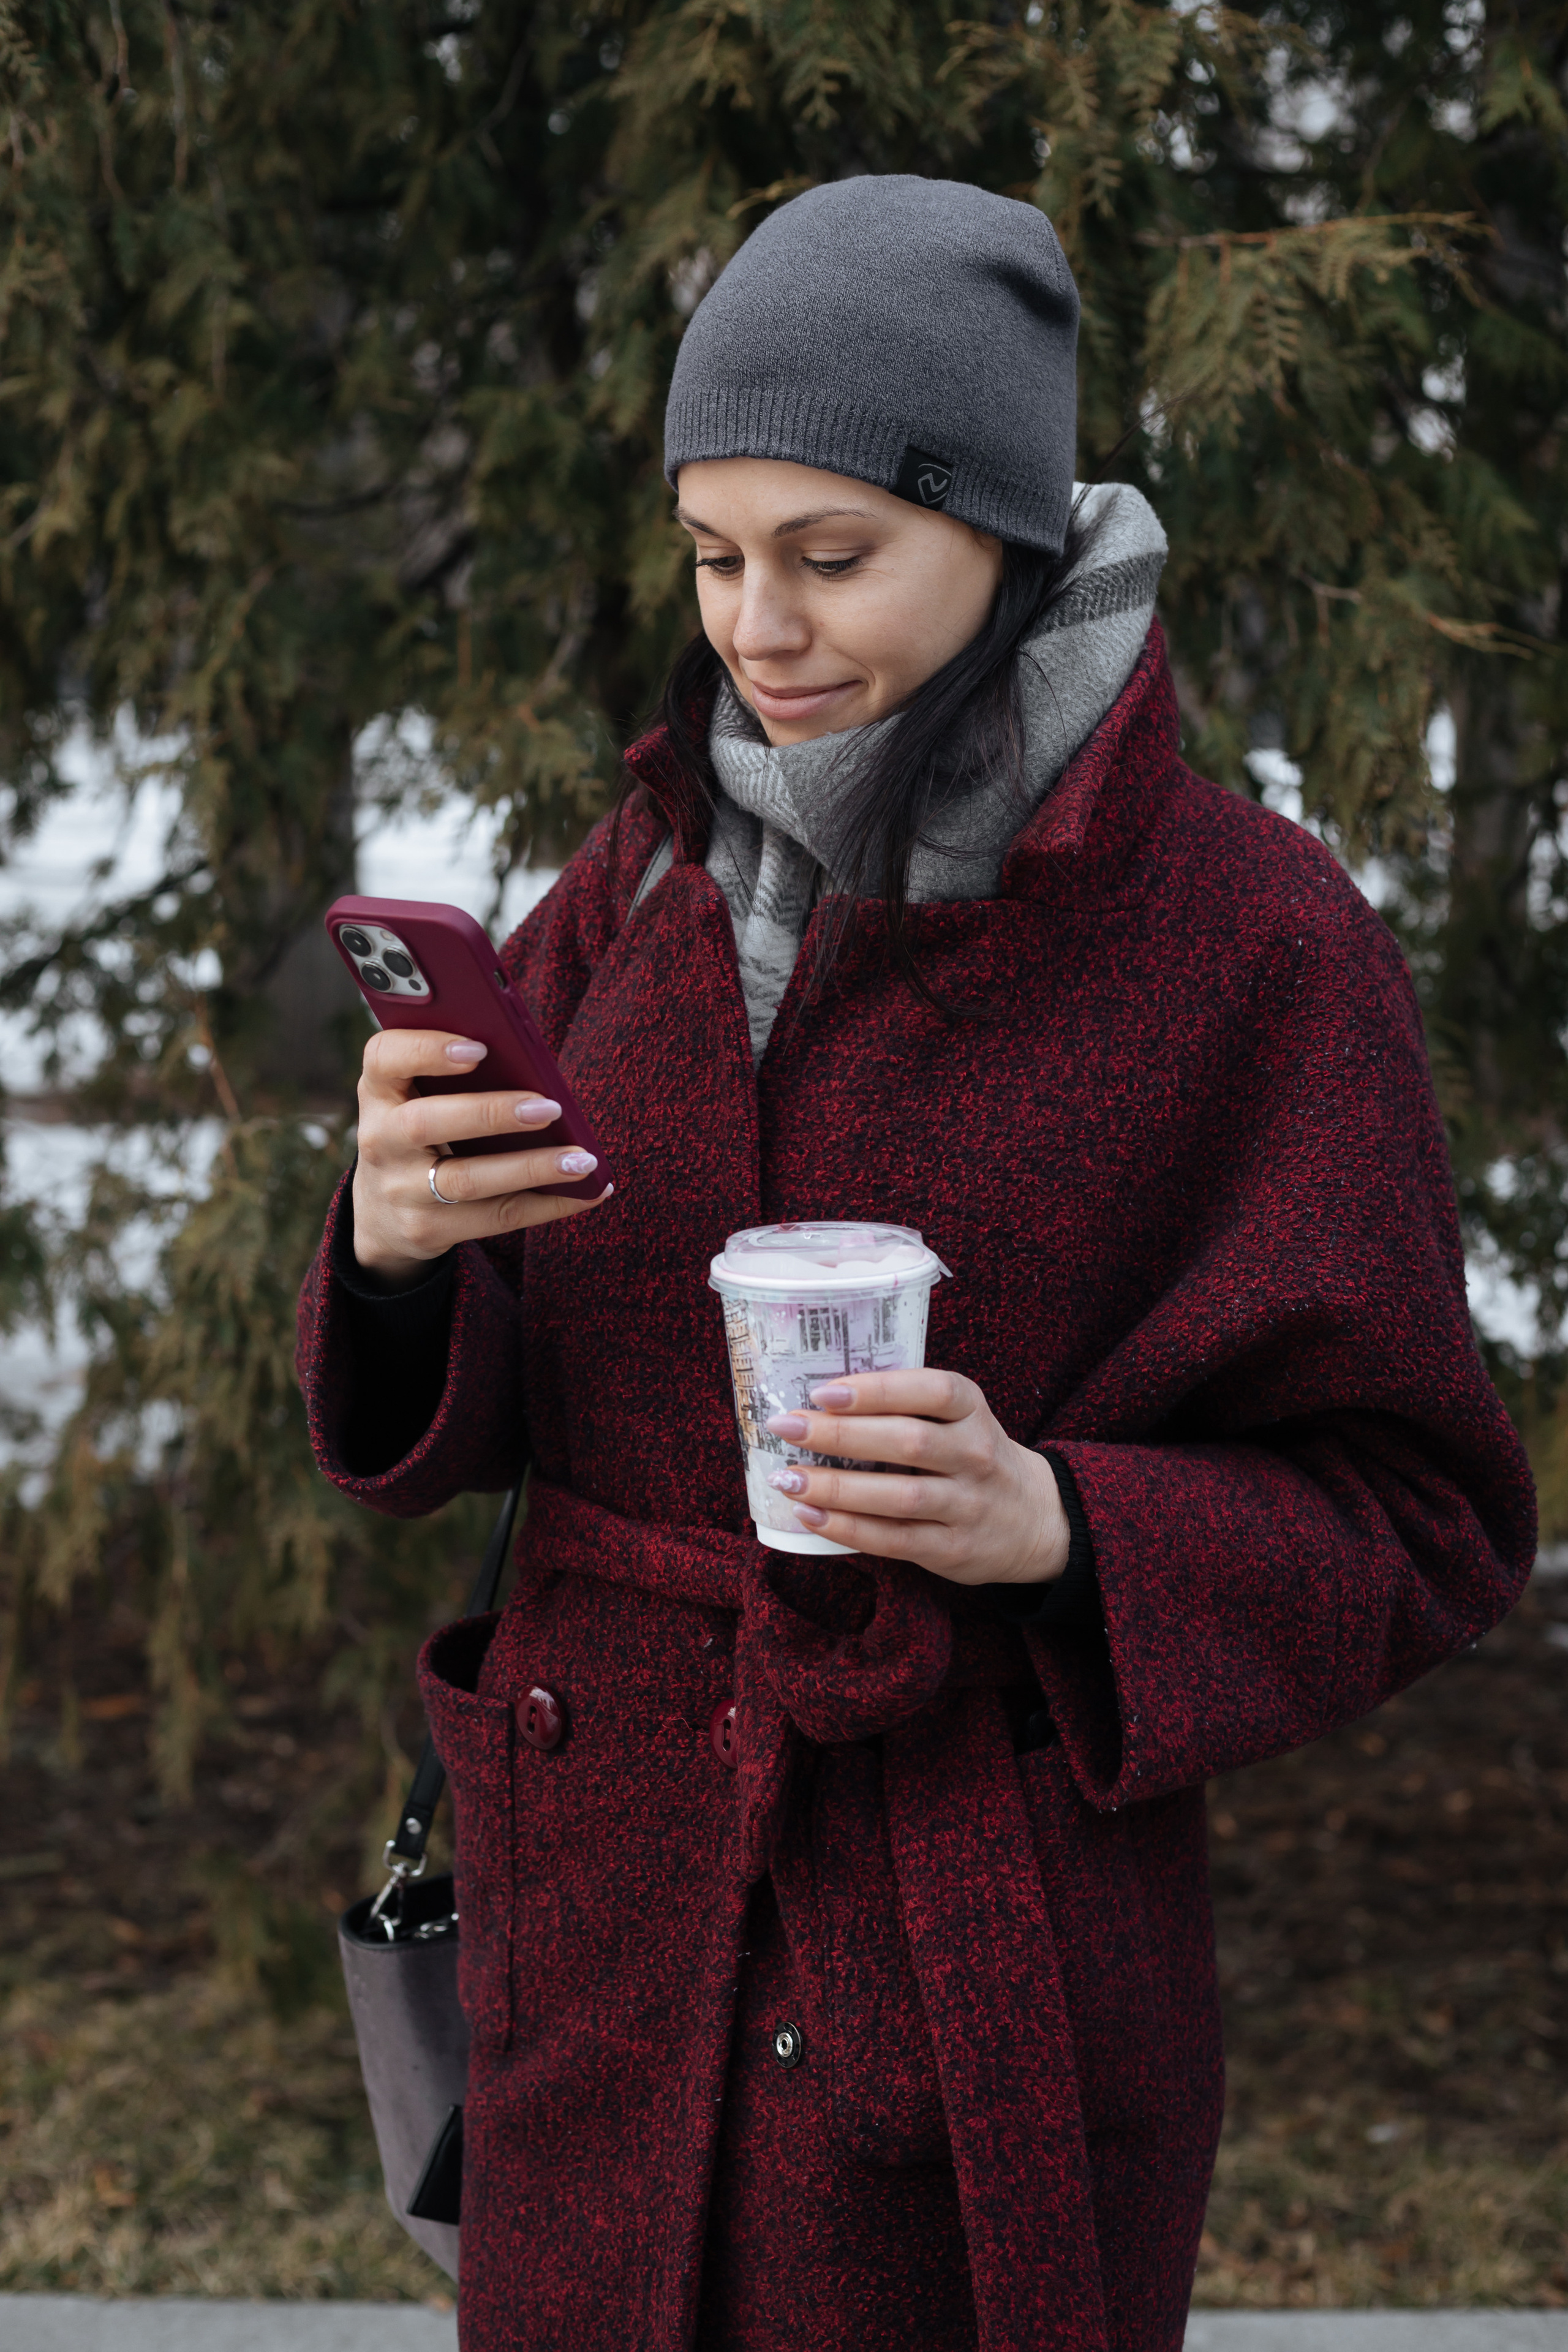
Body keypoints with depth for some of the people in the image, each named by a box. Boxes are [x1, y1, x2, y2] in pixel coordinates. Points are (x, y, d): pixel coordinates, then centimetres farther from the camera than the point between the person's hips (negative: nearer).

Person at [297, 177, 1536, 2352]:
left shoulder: (1255, 938, -11)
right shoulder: (648, 887, 3)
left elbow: (1412, 1525, -7)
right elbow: (456, 1409, 4)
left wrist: (1052, 1521, -25)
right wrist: (393, 1246, -18)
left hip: (987, 1989, -4)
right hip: (612, 1927, 4)